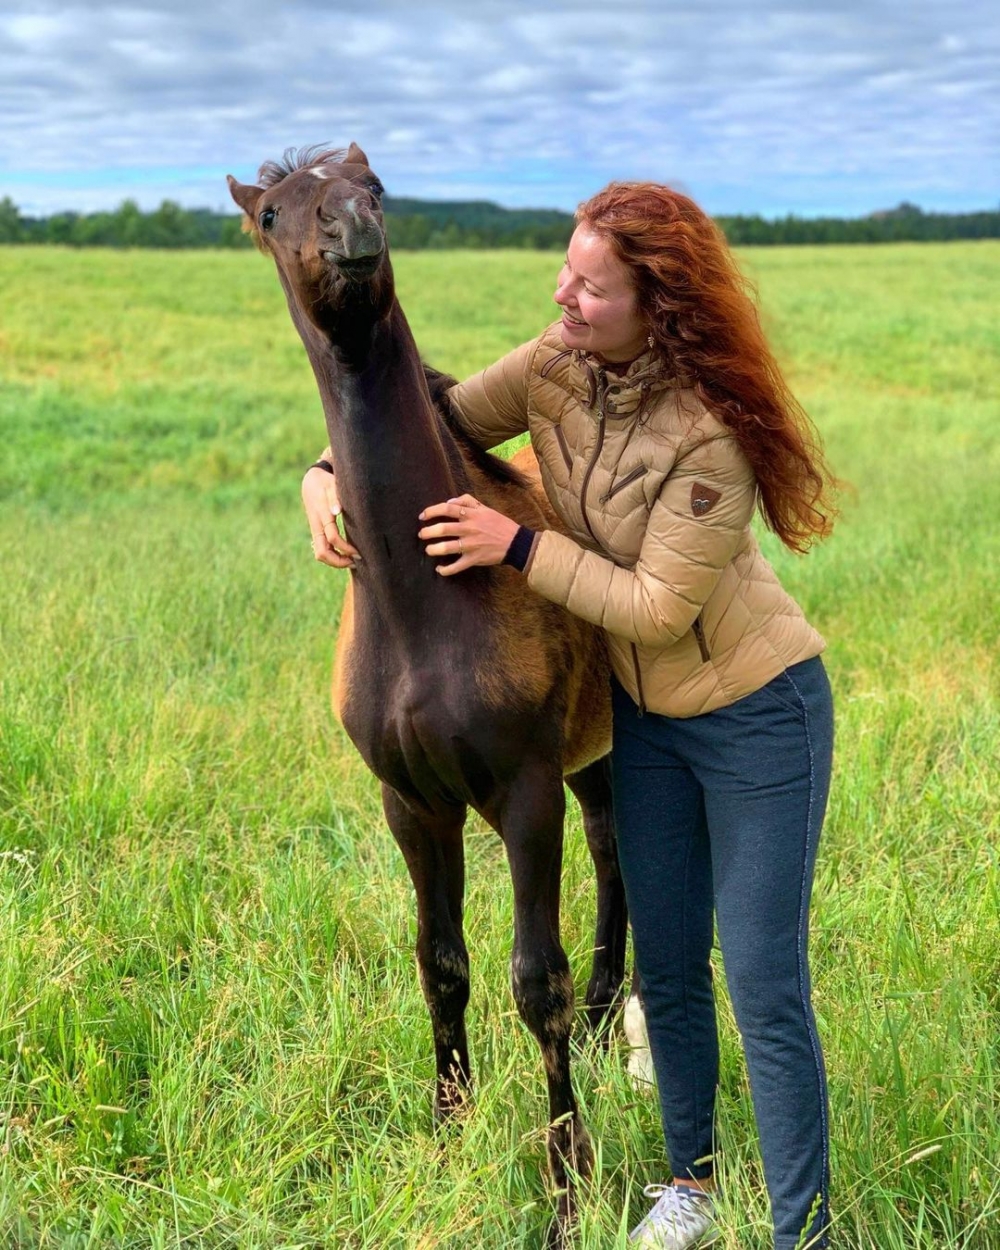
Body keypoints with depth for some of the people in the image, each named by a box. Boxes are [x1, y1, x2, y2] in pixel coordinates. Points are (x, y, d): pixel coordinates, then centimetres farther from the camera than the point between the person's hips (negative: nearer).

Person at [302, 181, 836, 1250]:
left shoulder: (712, 431, -29)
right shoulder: (556, 369, -9)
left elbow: (659, 607, -26)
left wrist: (517, 545, -25)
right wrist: (328, 481, -13)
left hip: (757, 713, -7)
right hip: (647, 716, 7)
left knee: (765, 988, -3)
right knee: (666, 968, 16)